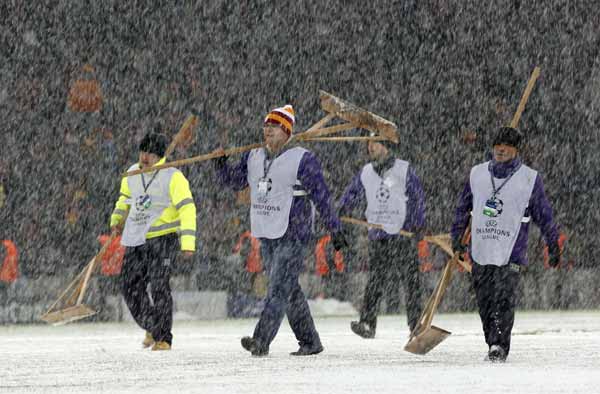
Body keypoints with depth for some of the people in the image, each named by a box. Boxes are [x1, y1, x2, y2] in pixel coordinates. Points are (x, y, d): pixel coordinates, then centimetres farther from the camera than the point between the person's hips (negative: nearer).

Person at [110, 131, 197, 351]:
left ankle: (163, 338, -8)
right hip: (136, 240, 7)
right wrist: (117, 218, 11)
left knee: (158, 286, -16)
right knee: (130, 286, 6)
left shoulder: (172, 177, -13)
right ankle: (152, 329, 27)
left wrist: (188, 243, -28)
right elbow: (126, 197, 28)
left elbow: (186, 209, -19)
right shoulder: (133, 174, 7)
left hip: (163, 238, -7)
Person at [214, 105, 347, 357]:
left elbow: (321, 196, -6)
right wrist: (221, 164, 0)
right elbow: (233, 181, 21)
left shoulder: (302, 160, -8)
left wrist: (335, 229, -5)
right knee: (289, 291, 12)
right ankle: (310, 342, 22)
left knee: (278, 290, -14)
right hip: (266, 236, 7)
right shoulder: (254, 158, 11)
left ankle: (261, 341, -23)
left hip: (293, 237, -7)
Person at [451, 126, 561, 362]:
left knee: (503, 301, -14)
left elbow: (544, 215, 7)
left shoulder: (529, 178, 0)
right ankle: (493, 345, 15)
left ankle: (499, 346, -16)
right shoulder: (477, 174, 9)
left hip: (511, 254, -4)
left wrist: (553, 246, 10)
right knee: (484, 302, 5)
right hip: (480, 251, 4)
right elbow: (463, 208, 21)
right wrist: (456, 237, 24)